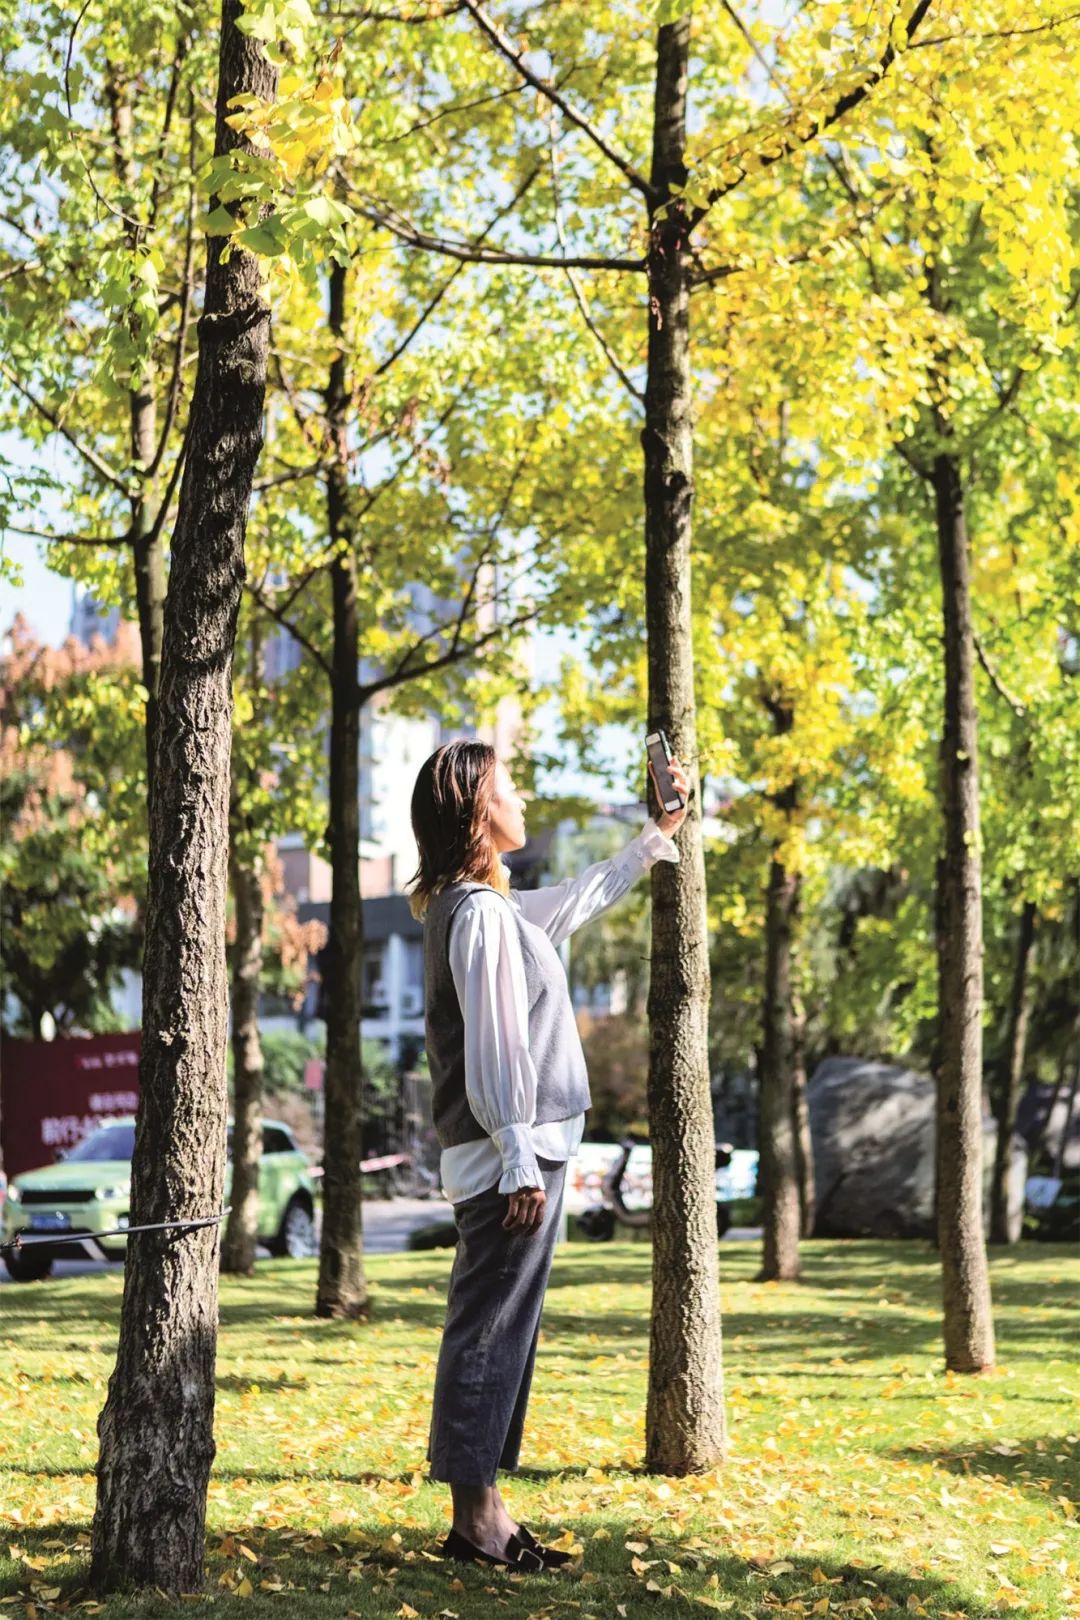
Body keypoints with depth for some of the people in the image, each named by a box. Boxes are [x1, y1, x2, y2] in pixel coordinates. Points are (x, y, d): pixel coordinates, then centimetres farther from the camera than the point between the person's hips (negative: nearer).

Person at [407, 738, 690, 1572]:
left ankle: (480, 1510, 16)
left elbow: (575, 902, 34)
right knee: (492, 1329, -7)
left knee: (495, 1329, 11)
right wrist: (520, 1162, -20)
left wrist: (655, 840, 42)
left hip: (514, 1153, 10)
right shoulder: (481, 914, -15)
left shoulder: (495, 906, 15)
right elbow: (494, 1048, -19)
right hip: (508, 1156, -10)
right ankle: (477, 1518, -3)